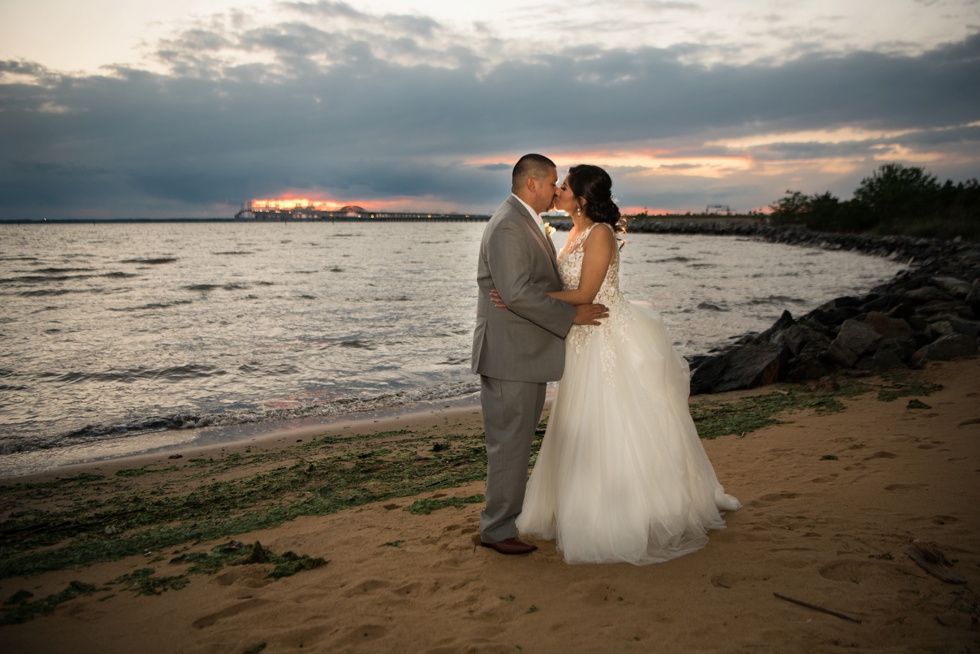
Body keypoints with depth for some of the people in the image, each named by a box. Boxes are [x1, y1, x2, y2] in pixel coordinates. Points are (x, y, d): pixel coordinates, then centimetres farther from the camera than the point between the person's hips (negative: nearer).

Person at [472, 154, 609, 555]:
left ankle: (507, 511, 31)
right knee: (509, 442, -2)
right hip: (509, 354, -11)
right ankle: (497, 528, 10)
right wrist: (571, 315, -19)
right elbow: (516, 293, -25)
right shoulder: (507, 226, -17)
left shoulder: (527, 223, 17)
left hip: (528, 352, 11)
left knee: (519, 440, 18)